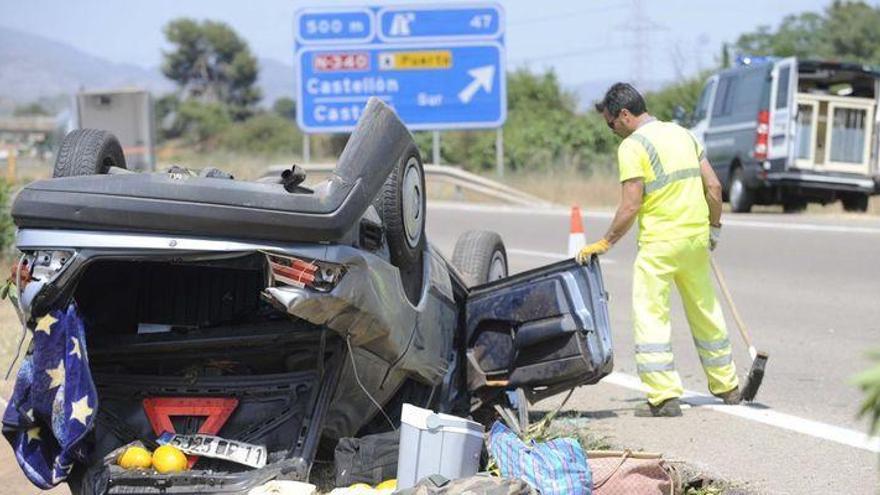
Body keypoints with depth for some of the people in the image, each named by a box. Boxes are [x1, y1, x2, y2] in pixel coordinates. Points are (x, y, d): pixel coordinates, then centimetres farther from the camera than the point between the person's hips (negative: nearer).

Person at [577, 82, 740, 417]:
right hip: (696, 239, 7)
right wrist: (714, 228, 22)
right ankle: (726, 386, 28)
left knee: (651, 317, -3)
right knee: (705, 313, 19)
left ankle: (664, 396, -11)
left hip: (659, 243, -7)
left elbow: (631, 206, -16)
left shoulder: (633, 145, -10)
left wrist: (605, 244, -8)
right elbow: (714, 187, 11)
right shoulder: (683, 134, 12)